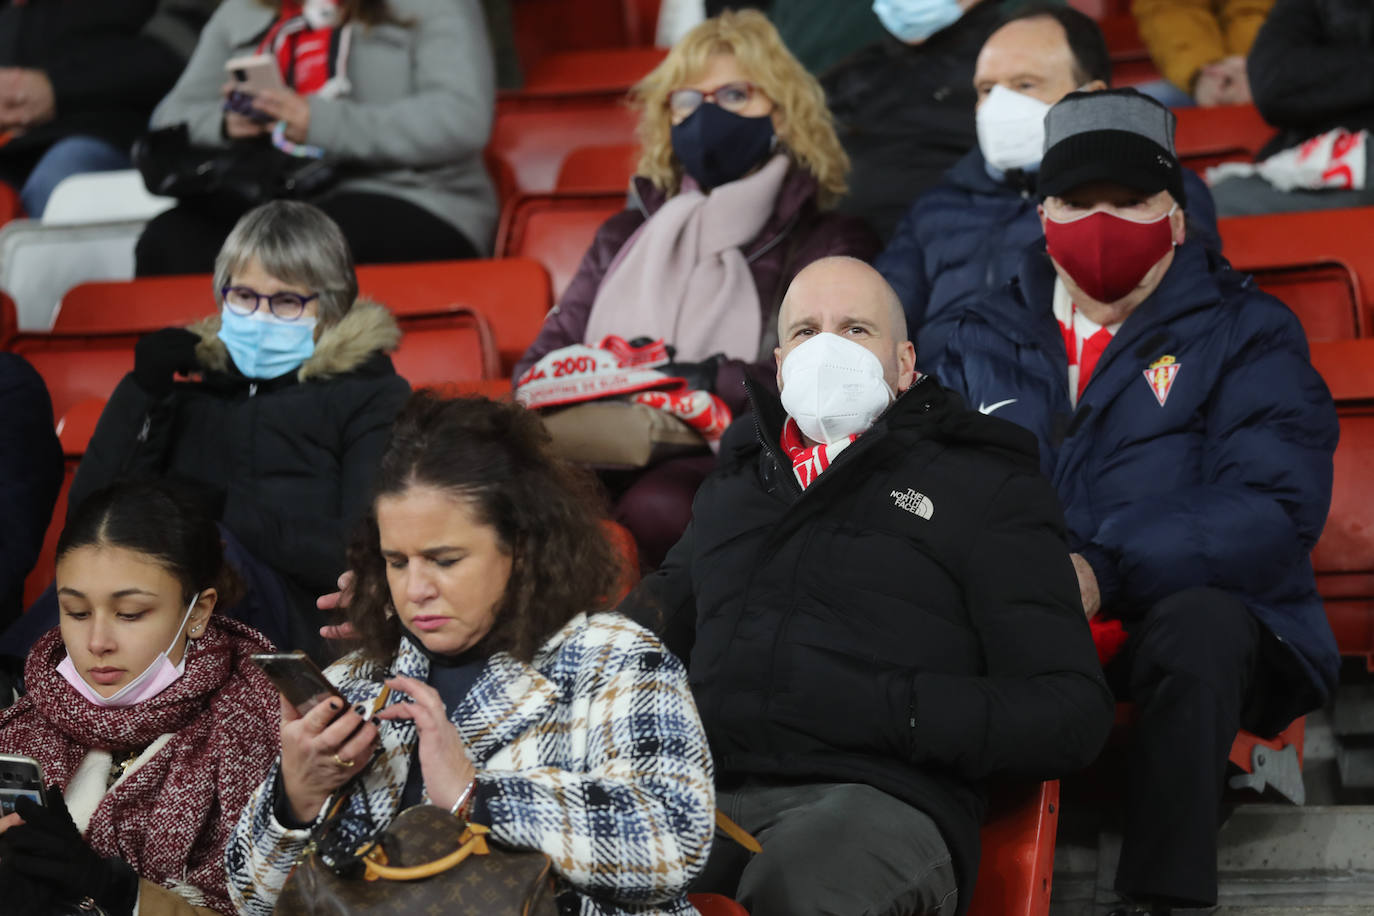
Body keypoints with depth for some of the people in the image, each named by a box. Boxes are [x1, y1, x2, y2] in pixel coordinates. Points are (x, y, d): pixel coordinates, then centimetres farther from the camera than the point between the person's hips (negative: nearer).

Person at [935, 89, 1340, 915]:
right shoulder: (986, 342, 22)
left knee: (1198, 622, -38)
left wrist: (1104, 570, -20)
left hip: (1198, 613, -2)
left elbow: (1276, 511, -6)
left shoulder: (1247, 334, 9)